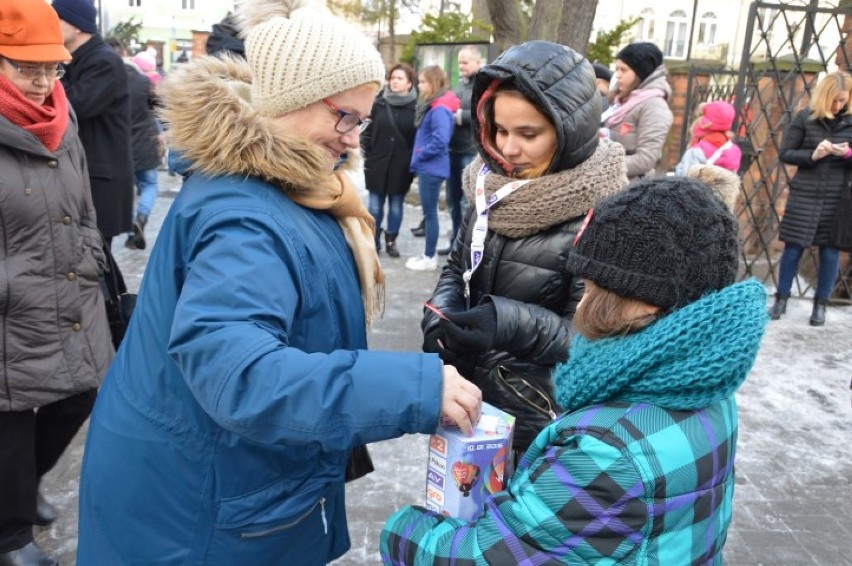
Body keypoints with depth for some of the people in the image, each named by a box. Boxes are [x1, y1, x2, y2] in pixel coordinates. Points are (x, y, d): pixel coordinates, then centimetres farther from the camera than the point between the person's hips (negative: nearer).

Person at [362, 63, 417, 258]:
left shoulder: (416, 106, -3)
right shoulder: (379, 103, 1)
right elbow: (368, 129, 4)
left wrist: (414, 160, -4)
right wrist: (367, 154, -1)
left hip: (402, 166, -1)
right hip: (377, 163, 1)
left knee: (396, 205, 10)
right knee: (375, 205, 6)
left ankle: (391, 241, 23)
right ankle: (373, 241, 17)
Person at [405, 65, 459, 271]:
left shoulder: (439, 109, -18)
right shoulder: (432, 106, 13)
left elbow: (440, 141, -26)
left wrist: (418, 156, -15)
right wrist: (418, 158, 9)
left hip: (432, 169, -10)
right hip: (427, 168, 10)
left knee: (430, 213, -1)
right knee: (429, 212, 15)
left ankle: (430, 258, 9)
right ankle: (428, 253, 24)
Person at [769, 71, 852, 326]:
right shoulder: (805, 117, -2)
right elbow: (785, 153, -2)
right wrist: (813, 155, -18)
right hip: (804, 194, -1)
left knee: (830, 251, 5)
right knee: (793, 247, 3)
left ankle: (820, 304, 16)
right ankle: (781, 299, 16)